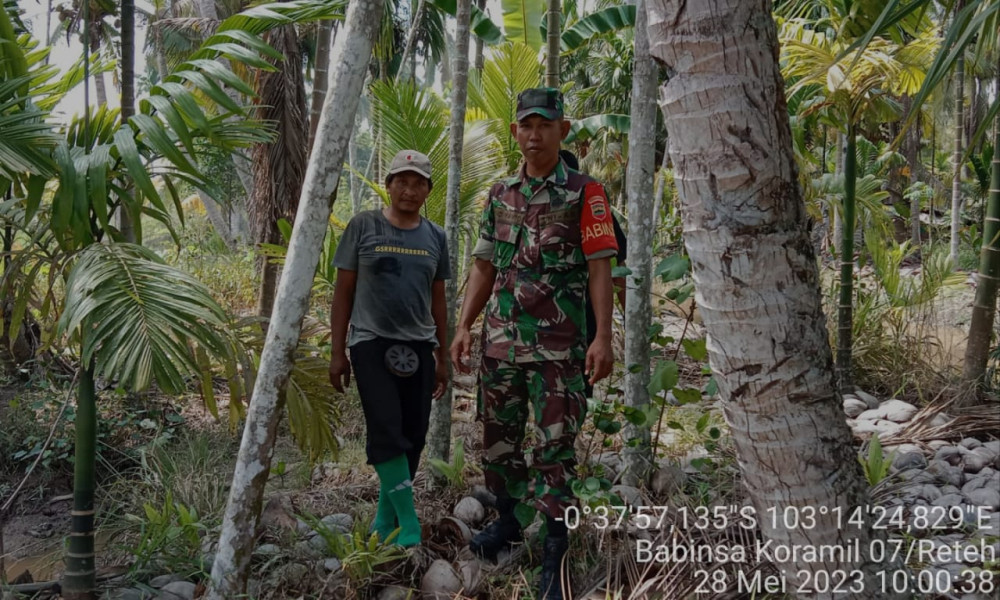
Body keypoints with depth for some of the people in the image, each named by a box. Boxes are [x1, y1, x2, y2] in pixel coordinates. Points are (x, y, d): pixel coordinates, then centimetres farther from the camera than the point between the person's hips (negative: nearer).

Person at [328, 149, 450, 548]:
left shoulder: (435, 237, 10)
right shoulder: (363, 227, 1)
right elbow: (343, 292, 2)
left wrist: (442, 359, 15)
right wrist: (337, 352, -3)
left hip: (418, 347, 4)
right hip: (371, 343, -4)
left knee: (413, 435, 4)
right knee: (387, 431, -14)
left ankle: (385, 517, 19)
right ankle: (409, 524, -7)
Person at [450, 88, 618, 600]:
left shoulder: (584, 193, -3)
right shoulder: (499, 194, 12)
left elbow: (599, 267, -8)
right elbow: (485, 267, 14)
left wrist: (603, 336, -16)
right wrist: (463, 326, 6)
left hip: (558, 342, -5)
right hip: (501, 336, 5)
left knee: (555, 444, -2)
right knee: (497, 435, 13)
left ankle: (555, 552, 7)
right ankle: (506, 520, 33)